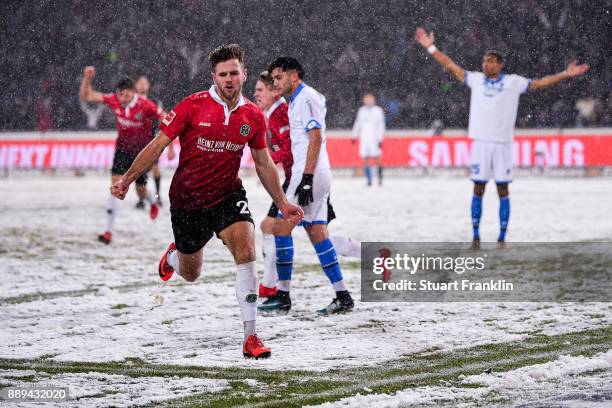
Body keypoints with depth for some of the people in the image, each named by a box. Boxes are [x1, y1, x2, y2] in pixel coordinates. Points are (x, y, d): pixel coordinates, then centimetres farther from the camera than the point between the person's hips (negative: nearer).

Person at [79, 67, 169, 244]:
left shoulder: (145, 105, -25)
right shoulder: (114, 100, -14)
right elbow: (86, 96, -11)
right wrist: (87, 78, -28)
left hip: (142, 150, -2)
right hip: (122, 148, 2)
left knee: (141, 191, 6)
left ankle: (152, 203, 48)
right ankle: (108, 231, -16)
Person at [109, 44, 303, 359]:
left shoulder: (253, 116, -2)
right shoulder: (193, 106, -12)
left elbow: (264, 163, 11)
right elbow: (158, 144, -8)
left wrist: (283, 204, 11)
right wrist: (127, 179, -13)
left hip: (228, 195, 1)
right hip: (187, 200, -1)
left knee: (246, 252, -24)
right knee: (191, 274, 13)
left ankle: (250, 336, -20)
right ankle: (173, 256, 54)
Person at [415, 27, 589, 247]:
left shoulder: (513, 82, 2)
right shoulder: (476, 79, 8)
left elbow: (540, 83, 1)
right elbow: (451, 67, 12)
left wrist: (566, 74, -8)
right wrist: (430, 47, 10)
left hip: (503, 144, -2)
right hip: (481, 142, 2)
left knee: (503, 191, 2)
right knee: (478, 189, 4)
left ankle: (502, 238, 6)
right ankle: (476, 236, 10)